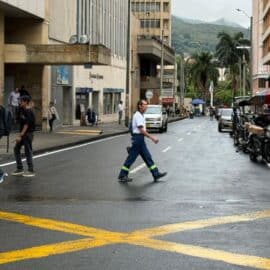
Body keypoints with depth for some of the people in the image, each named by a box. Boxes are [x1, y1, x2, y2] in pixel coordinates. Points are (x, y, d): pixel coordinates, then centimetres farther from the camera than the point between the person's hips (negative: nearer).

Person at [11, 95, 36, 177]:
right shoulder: (23, 110, 11)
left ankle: (31, 171, 5)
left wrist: (20, 135, -22)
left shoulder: (28, 112, -17)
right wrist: (20, 134, 17)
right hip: (23, 134, 10)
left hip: (28, 134, -9)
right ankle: (20, 169, 15)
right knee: (16, 149, 10)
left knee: (28, 151, -3)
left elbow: (26, 125, -21)